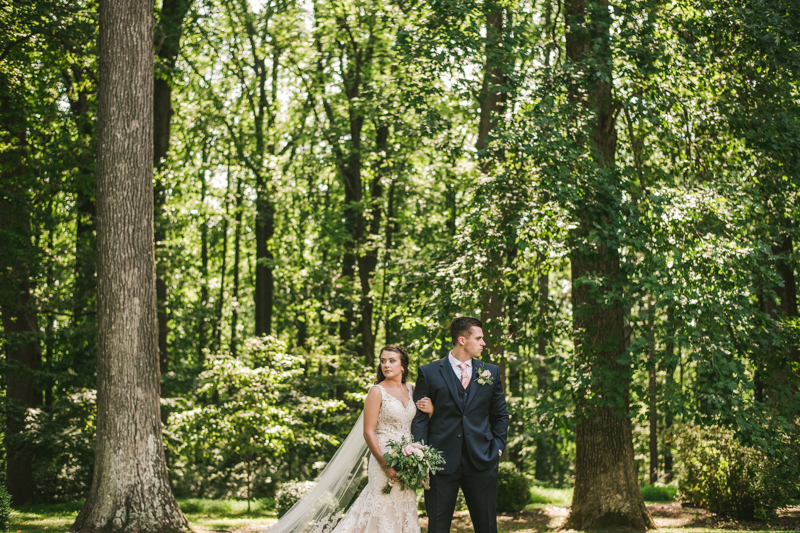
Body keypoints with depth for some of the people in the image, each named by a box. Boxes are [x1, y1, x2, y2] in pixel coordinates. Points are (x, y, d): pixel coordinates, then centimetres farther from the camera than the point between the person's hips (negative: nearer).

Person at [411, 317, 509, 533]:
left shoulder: (491, 372, 10)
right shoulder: (429, 373, 1)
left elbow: (500, 415, 16)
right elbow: (419, 418, -1)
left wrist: (498, 448, 5)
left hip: (482, 461, 2)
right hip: (442, 463, -2)